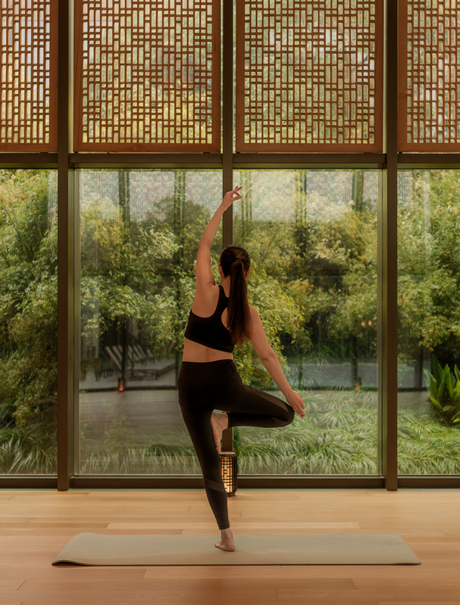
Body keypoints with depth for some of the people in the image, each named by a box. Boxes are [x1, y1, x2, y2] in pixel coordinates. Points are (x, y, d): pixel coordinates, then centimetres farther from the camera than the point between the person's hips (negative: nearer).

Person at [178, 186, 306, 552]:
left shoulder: (207, 292, -7)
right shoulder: (248, 311, -4)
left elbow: (204, 245, 5)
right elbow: (267, 355, -4)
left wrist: (223, 207, 12)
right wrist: (289, 392, 5)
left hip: (191, 386, 2)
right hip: (224, 383, -1)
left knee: (210, 463, 8)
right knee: (285, 414, 18)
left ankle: (226, 536, 9)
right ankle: (226, 421, -2)